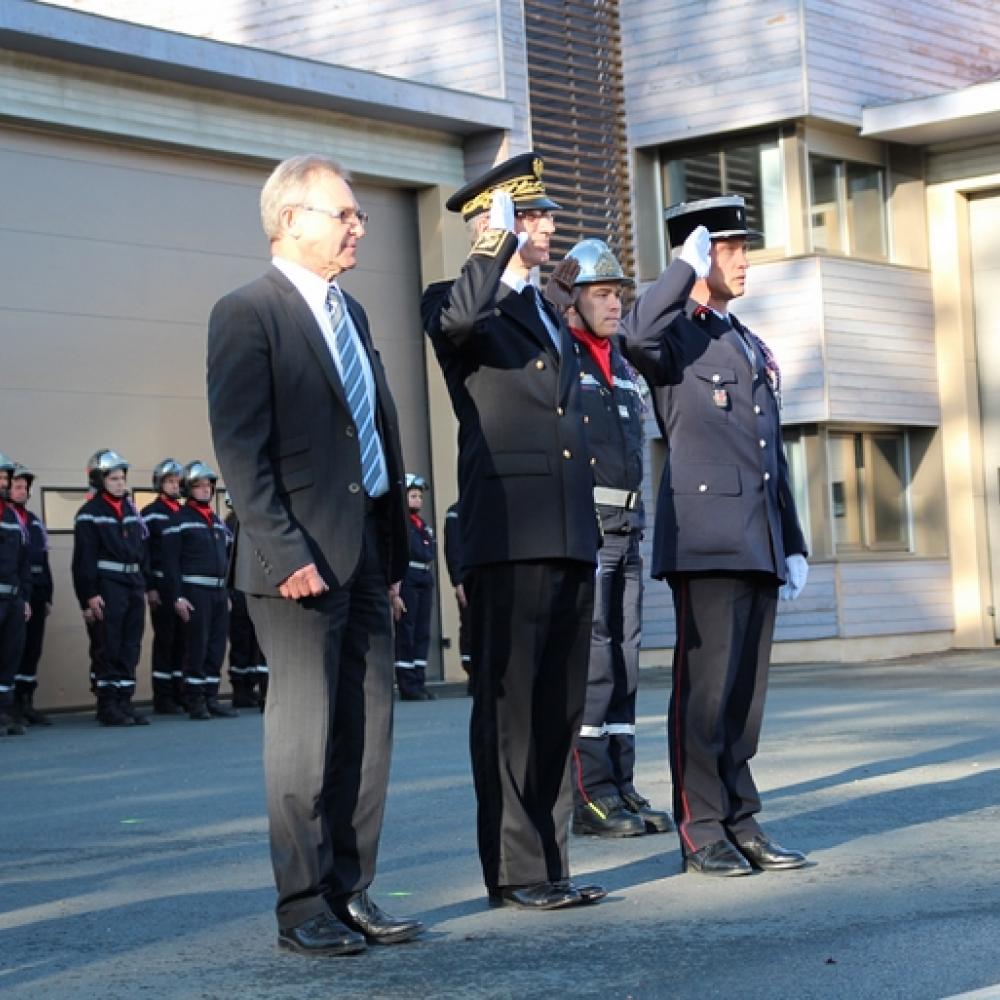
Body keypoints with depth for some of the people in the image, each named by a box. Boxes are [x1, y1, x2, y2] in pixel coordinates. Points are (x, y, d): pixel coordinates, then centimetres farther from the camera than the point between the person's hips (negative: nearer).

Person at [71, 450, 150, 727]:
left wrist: (143, 587, 15)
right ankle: (108, 706, 0)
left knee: (130, 648, 8)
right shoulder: (90, 514, -5)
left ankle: (124, 701, 13)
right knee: (107, 648, -4)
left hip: (133, 586, 7)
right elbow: (84, 558, -10)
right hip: (107, 588, -7)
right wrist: (90, 595, -16)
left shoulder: (131, 510, 16)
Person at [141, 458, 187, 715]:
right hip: (162, 587, -5)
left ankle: (181, 693, 12)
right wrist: (149, 588, -12)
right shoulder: (150, 514, -1)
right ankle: (163, 698, 0)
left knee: (183, 640, 5)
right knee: (165, 640, -3)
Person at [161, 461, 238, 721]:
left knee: (217, 647, 7)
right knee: (197, 646, -6)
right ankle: (195, 702, -2)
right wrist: (177, 597, -16)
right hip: (194, 592, -7)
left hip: (219, 592, 7)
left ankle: (211, 698, 13)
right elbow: (170, 561, -10)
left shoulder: (218, 521, 18)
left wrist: (227, 593, 18)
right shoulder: (179, 520, -4)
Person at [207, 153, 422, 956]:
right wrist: (285, 553, -19)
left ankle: (352, 893, 15)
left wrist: (394, 551, 13)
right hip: (303, 554, -7)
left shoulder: (351, 313, 18)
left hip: (366, 553, 8)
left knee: (369, 730, 7)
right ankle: (304, 907, 5)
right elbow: (241, 448, -12)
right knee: (306, 735, -3)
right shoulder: (248, 314, -6)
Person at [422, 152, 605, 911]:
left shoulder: (553, 320, 24)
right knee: (509, 707, -4)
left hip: (569, 539, 8)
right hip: (508, 536, -8)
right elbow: (458, 320, -27)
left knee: (560, 708, 9)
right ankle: (515, 869, 0)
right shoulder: (456, 302, 1)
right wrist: (499, 243, -17)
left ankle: (550, 862, 15)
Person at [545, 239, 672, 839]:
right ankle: (590, 796, -4)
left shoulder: (624, 369, 18)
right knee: (590, 660, -8)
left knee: (624, 661, 8)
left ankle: (622, 789, 12)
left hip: (627, 528, 7)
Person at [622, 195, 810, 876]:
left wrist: (793, 543, 19)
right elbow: (638, 335, -27)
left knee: (747, 687, 9)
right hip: (706, 536, -7)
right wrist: (689, 266, -15)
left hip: (760, 543, 7)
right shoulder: (678, 337, 0)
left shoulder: (755, 348, 23)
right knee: (706, 685, -5)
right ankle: (701, 829, 1)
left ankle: (740, 821, 15)